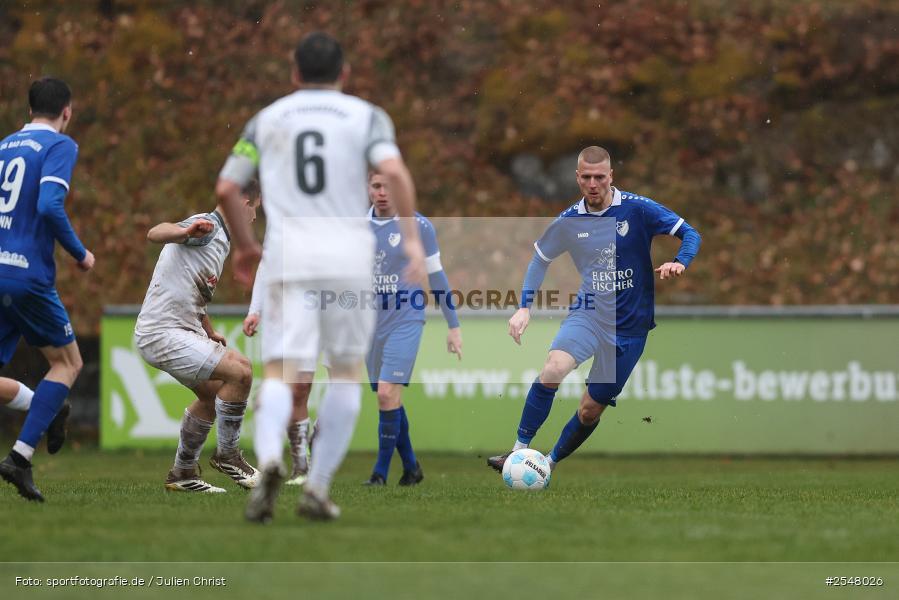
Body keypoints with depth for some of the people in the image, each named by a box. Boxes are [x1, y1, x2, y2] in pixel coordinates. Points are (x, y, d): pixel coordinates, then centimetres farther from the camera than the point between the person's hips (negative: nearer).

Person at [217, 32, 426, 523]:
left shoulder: (267, 119, 15)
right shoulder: (366, 116, 9)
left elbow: (226, 188, 8)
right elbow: (394, 171, -10)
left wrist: (244, 244, 23)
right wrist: (412, 239, -9)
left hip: (287, 258, 0)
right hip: (348, 256, 0)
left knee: (281, 373, -6)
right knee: (346, 372, 15)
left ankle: (269, 459, -35)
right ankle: (318, 487, 9)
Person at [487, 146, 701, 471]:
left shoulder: (638, 209, -11)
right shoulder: (569, 221, -1)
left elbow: (690, 234, -7)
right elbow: (540, 259, 14)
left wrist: (679, 262, -29)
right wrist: (524, 308, 4)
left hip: (629, 325, -1)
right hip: (589, 313, 1)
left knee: (591, 410, 2)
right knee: (553, 370, -28)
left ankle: (549, 463, 25)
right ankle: (519, 453, -20)